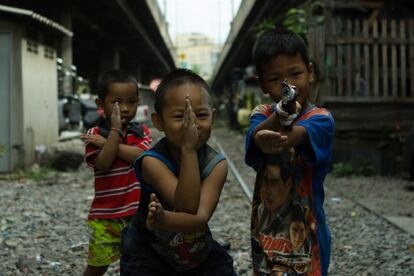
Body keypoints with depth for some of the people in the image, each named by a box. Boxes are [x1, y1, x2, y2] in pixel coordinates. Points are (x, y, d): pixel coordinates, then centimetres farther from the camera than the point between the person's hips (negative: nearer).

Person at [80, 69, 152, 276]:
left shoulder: (142, 132, 3)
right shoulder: (95, 134, -5)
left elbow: (142, 156, -18)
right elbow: (103, 164, -20)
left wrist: (105, 142, -17)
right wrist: (115, 130, -21)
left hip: (138, 213, 2)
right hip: (106, 215, -2)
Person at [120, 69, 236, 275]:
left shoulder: (216, 165, -15)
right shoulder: (152, 161, -23)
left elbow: (201, 217, -28)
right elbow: (188, 206, -34)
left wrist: (165, 220, -47)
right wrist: (188, 149, -38)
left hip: (201, 253, 3)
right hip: (149, 256, -3)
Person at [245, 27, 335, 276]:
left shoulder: (321, 118, -11)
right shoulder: (263, 114, -1)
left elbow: (298, 135, -33)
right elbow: (256, 136, -24)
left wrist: (274, 141, -55)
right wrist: (279, 116, -45)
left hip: (307, 229, -4)